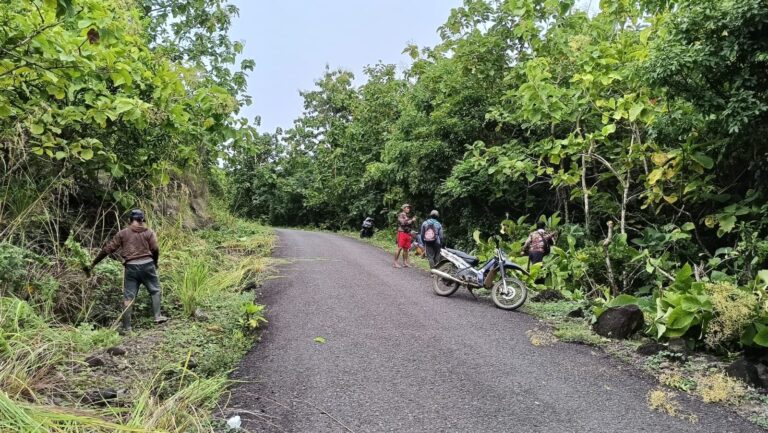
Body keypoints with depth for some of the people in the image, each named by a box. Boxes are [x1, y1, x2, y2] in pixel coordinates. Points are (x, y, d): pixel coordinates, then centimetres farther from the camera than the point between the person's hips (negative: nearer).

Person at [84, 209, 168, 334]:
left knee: (128, 297, 5)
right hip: (147, 264, -1)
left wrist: (93, 264, 10)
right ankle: (158, 316, 9)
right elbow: (155, 250, -4)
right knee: (155, 290, 16)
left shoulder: (122, 233, 7)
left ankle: (126, 327, 7)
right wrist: (155, 263, 15)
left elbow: (108, 249, 5)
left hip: (131, 267, 1)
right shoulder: (149, 232, 5)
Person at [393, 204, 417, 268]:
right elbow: (403, 223, -18)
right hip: (402, 233, -8)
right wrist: (411, 220, -12)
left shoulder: (407, 216, 18)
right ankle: (395, 262, -9)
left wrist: (413, 220, 7)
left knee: (406, 249, 7)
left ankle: (405, 262, 11)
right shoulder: (401, 215, -4)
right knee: (400, 248, -11)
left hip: (407, 234, 8)